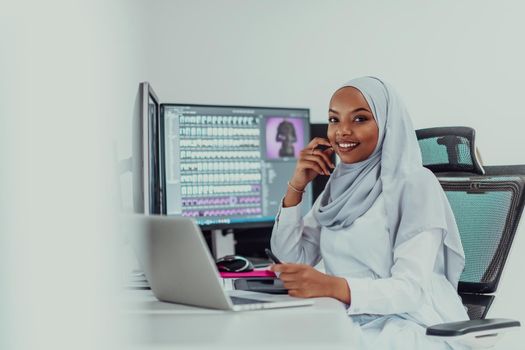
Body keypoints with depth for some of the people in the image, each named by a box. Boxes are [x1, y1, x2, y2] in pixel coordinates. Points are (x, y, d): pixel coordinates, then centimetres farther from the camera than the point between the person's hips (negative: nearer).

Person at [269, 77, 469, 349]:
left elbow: (411, 290, -19)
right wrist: (296, 186, -2)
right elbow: (291, 259, 8)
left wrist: (332, 287, -35)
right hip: (352, 324, 6)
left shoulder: (414, 184, -9)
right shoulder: (339, 186, 12)